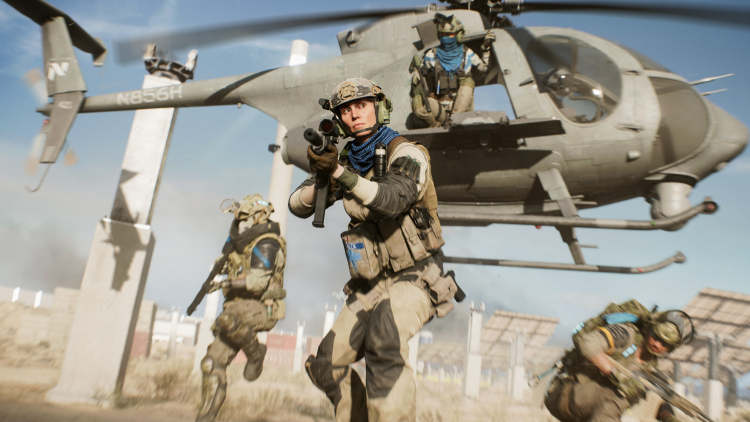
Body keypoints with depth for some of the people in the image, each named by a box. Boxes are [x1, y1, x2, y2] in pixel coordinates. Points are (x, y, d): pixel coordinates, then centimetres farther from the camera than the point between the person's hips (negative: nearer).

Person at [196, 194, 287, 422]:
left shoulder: (266, 245, -12)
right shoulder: (244, 241, 16)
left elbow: (257, 281, -24)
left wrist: (225, 283, -17)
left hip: (261, 308, -8)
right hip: (238, 308, 8)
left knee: (228, 319, -40)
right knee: (213, 363, -1)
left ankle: (256, 354, -13)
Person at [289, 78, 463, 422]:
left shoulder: (406, 154, -9)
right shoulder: (346, 161, 7)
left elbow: (393, 199, -29)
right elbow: (297, 206, 2)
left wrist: (340, 174, -37)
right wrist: (320, 180, -17)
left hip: (414, 279, -6)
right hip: (370, 286, 6)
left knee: (384, 329, -36)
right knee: (327, 365, 6)